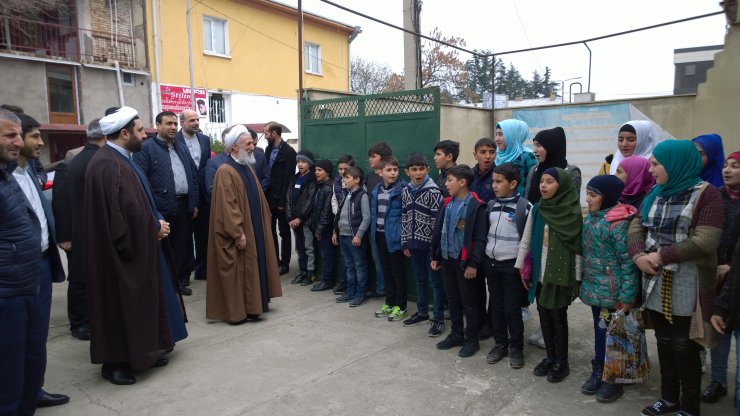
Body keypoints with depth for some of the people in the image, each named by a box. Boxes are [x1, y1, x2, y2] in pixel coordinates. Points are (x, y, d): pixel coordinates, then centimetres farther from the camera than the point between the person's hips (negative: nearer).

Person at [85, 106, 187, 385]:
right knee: (121, 306, 2)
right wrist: (155, 227, -12)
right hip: (123, 251, -10)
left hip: (138, 247, 10)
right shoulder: (106, 164, -21)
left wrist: (157, 222, -1)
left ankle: (139, 353, 28)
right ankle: (115, 363, 16)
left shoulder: (122, 159, 11)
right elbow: (125, 209, -26)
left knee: (139, 302, 16)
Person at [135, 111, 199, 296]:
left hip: (184, 205, 6)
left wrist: (194, 203, 11)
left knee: (183, 245, 12)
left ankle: (182, 280, 25)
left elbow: (193, 175, 17)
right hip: (162, 207, -6)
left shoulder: (182, 147, 16)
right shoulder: (146, 148, -5)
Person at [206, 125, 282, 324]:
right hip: (238, 234, -9)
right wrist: (238, 233, -22)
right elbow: (226, 206, -21)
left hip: (254, 229, 9)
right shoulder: (225, 171, -16)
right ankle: (235, 311, 11)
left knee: (251, 268, 15)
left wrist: (263, 223, 15)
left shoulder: (247, 168, 12)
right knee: (236, 271, 0)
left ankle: (250, 306, 26)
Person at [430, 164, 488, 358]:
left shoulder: (476, 206, -13)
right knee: (452, 299, 16)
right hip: (446, 259, 7)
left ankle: (472, 340, 19)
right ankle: (456, 334, 30)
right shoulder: (448, 203, 7)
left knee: (468, 301, 5)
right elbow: (438, 230, 12)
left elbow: (480, 238, -15)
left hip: (464, 261, -7)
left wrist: (473, 263, -17)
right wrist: (434, 256, 11)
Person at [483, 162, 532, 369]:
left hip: (512, 265, -5)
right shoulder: (491, 205, 5)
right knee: (496, 306, 13)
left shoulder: (524, 206, -12)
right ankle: (500, 343, 26)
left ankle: (516, 348, 18)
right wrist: (484, 258, 13)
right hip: (491, 262, 5)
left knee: (512, 308, 2)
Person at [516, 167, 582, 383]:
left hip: (560, 274, -4)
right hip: (539, 273, 4)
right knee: (544, 315, 12)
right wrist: (522, 268, 7)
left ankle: (561, 362, 20)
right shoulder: (537, 209, 3)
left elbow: (577, 248, -8)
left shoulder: (572, 213, -10)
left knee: (558, 316, 5)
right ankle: (550, 357, 28)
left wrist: (576, 279, -8)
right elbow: (526, 240, 7)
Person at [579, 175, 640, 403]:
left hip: (612, 292, -7)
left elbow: (628, 262, -18)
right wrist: (584, 283, 14)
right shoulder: (590, 219, 6)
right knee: (599, 330, 17)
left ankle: (613, 378, 21)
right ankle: (598, 371, 30)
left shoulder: (619, 223, -18)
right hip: (595, 288, 7)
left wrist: (627, 297, -17)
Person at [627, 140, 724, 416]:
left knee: (684, 346, 4)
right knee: (664, 342, 16)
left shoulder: (706, 194, -10)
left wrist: (662, 255, -17)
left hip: (686, 287, -6)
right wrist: (639, 255, -11)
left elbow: (705, 242, -19)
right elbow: (636, 228, 7)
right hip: (655, 283, 6)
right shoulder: (655, 194, 11)